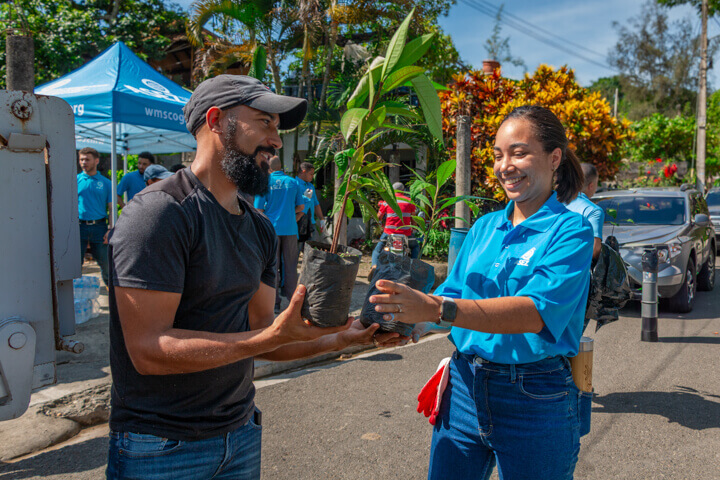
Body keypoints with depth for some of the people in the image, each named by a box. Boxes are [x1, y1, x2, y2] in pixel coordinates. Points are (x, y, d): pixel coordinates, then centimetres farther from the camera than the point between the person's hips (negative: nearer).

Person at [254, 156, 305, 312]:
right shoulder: (292, 182, 5)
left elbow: (259, 209, -5)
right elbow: (301, 206, 9)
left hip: (272, 228, -2)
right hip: (290, 229, 2)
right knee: (290, 265, 9)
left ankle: (274, 302, 7)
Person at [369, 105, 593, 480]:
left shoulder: (571, 231, -10)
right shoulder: (484, 227, 8)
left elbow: (536, 312, -25)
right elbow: (452, 294, 8)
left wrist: (436, 308, -36)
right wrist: (407, 317, -13)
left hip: (534, 399, -4)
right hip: (465, 387, 5)